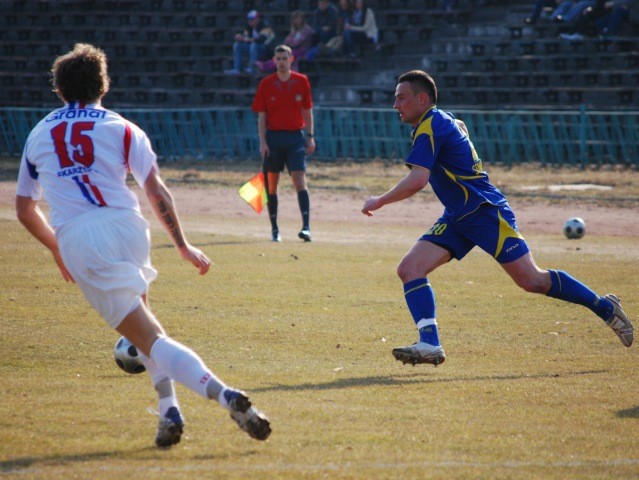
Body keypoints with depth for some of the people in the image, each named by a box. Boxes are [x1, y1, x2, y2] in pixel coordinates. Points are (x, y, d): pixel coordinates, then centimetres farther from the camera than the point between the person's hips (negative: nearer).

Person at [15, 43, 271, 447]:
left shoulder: (37, 137, 19)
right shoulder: (121, 129, 12)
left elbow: (24, 209, 25)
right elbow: (156, 191, 1)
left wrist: (57, 249, 39)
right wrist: (183, 246, 5)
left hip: (76, 241, -1)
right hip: (126, 228, 1)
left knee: (149, 336, -10)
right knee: (140, 313, 29)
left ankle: (222, 392, -31)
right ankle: (168, 408, 13)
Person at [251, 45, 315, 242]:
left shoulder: (302, 81, 4)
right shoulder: (266, 84, 2)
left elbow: (307, 111, 10)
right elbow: (261, 116, 3)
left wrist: (310, 136, 4)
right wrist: (262, 142, -6)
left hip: (295, 137, -1)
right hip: (273, 137, 1)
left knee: (299, 180, -12)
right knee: (271, 183, 4)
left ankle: (306, 227, -20)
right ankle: (274, 229, 12)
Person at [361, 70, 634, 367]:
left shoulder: (430, 127, -15)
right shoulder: (445, 122, 15)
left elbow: (417, 180, -25)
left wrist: (379, 202, -15)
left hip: (485, 211, -10)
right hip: (457, 217, 10)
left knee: (531, 280, -10)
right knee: (410, 269, -8)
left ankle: (604, 307, 6)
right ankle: (430, 344, -17)